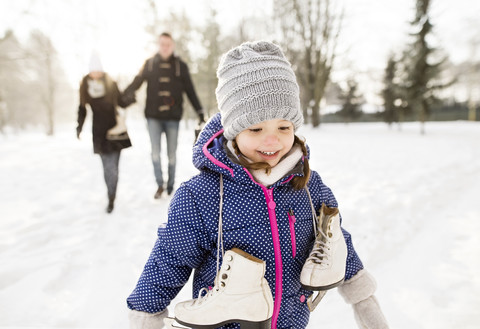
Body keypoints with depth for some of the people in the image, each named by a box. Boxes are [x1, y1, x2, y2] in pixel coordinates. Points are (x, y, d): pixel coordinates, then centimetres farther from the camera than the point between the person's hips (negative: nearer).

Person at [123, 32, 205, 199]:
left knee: (171, 154, 7)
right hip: (153, 116, 1)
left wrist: (200, 112, 4)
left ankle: (170, 187, 23)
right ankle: (160, 185, 15)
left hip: (173, 117, 0)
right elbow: (136, 82, -1)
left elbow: (190, 91, 6)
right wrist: (123, 95, -20)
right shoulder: (150, 63, 5)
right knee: (155, 152, -3)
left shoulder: (180, 66, 3)